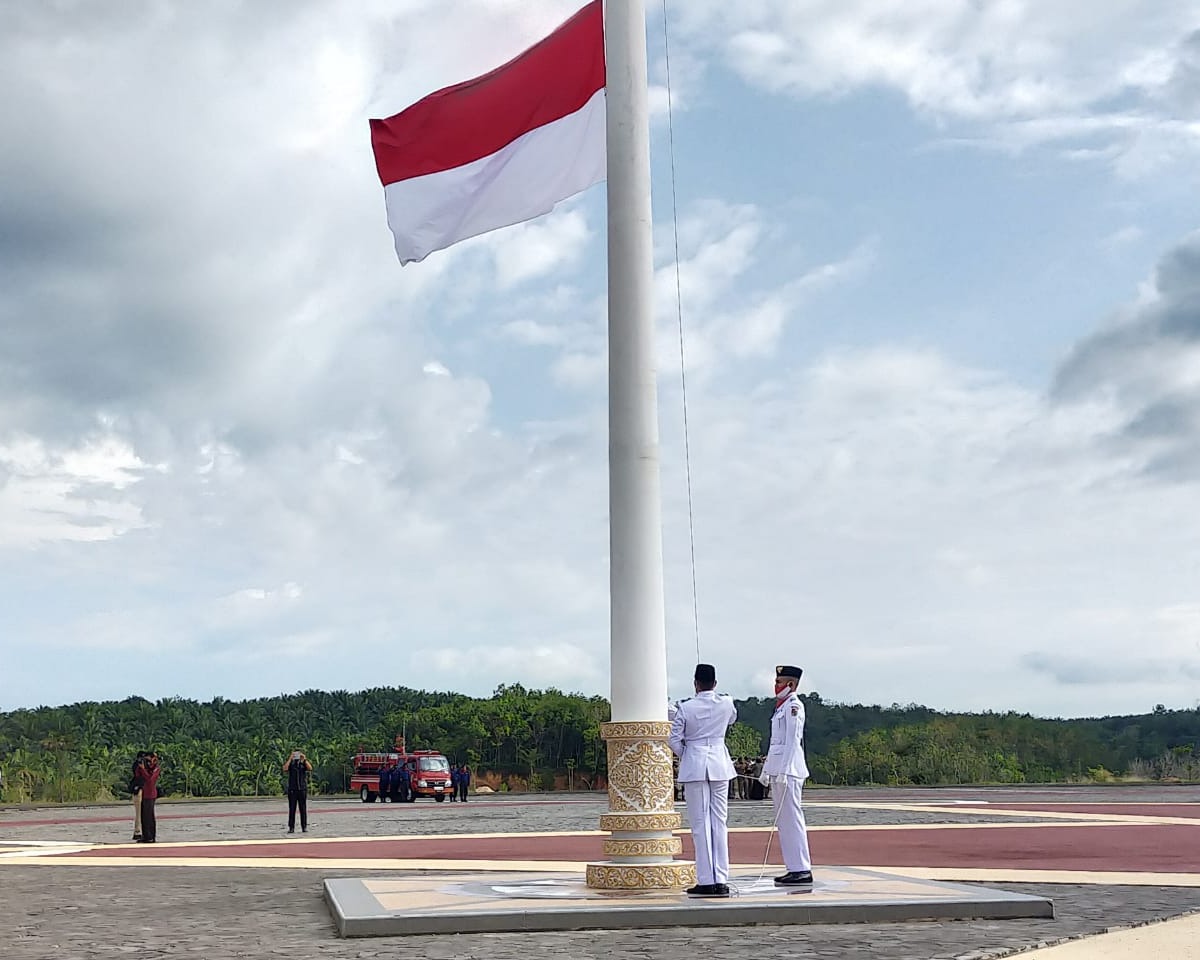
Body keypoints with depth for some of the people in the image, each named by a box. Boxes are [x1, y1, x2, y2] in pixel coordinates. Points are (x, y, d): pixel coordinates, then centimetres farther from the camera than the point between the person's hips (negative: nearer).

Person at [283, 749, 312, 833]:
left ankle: (304, 827, 4)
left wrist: (304, 759, -15)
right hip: (292, 789, 0)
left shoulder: (304, 763, 8)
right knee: (292, 809, -1)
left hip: (302, 789, 0)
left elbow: (310, 768, -12)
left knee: (303, 809, 1)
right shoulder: (290, 763, 6)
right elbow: (285, 769, -15)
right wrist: (290, 758, -16)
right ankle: (291, 828, 1)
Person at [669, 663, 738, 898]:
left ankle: (706, 881, 1)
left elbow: (674, 741, -6)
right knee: (719, 822, 7)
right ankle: (721, 880, 5)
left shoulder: (685, 708, -8)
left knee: (700, 824, 2)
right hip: (720, 764, 3)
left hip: (694, 765, -2)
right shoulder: (726, 704, 0)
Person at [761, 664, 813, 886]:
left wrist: (783, 771, -20)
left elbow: (792, 740, -16)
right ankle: (795, 868, 15)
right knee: (783, 821, 11)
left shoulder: (794, 706, -10)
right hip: (778, 770, 10)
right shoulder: (781, 706, 19)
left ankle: (802, 870, -7)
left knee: (792, 818, -9)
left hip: (789, 770, -10)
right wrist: (767, 769, 22)